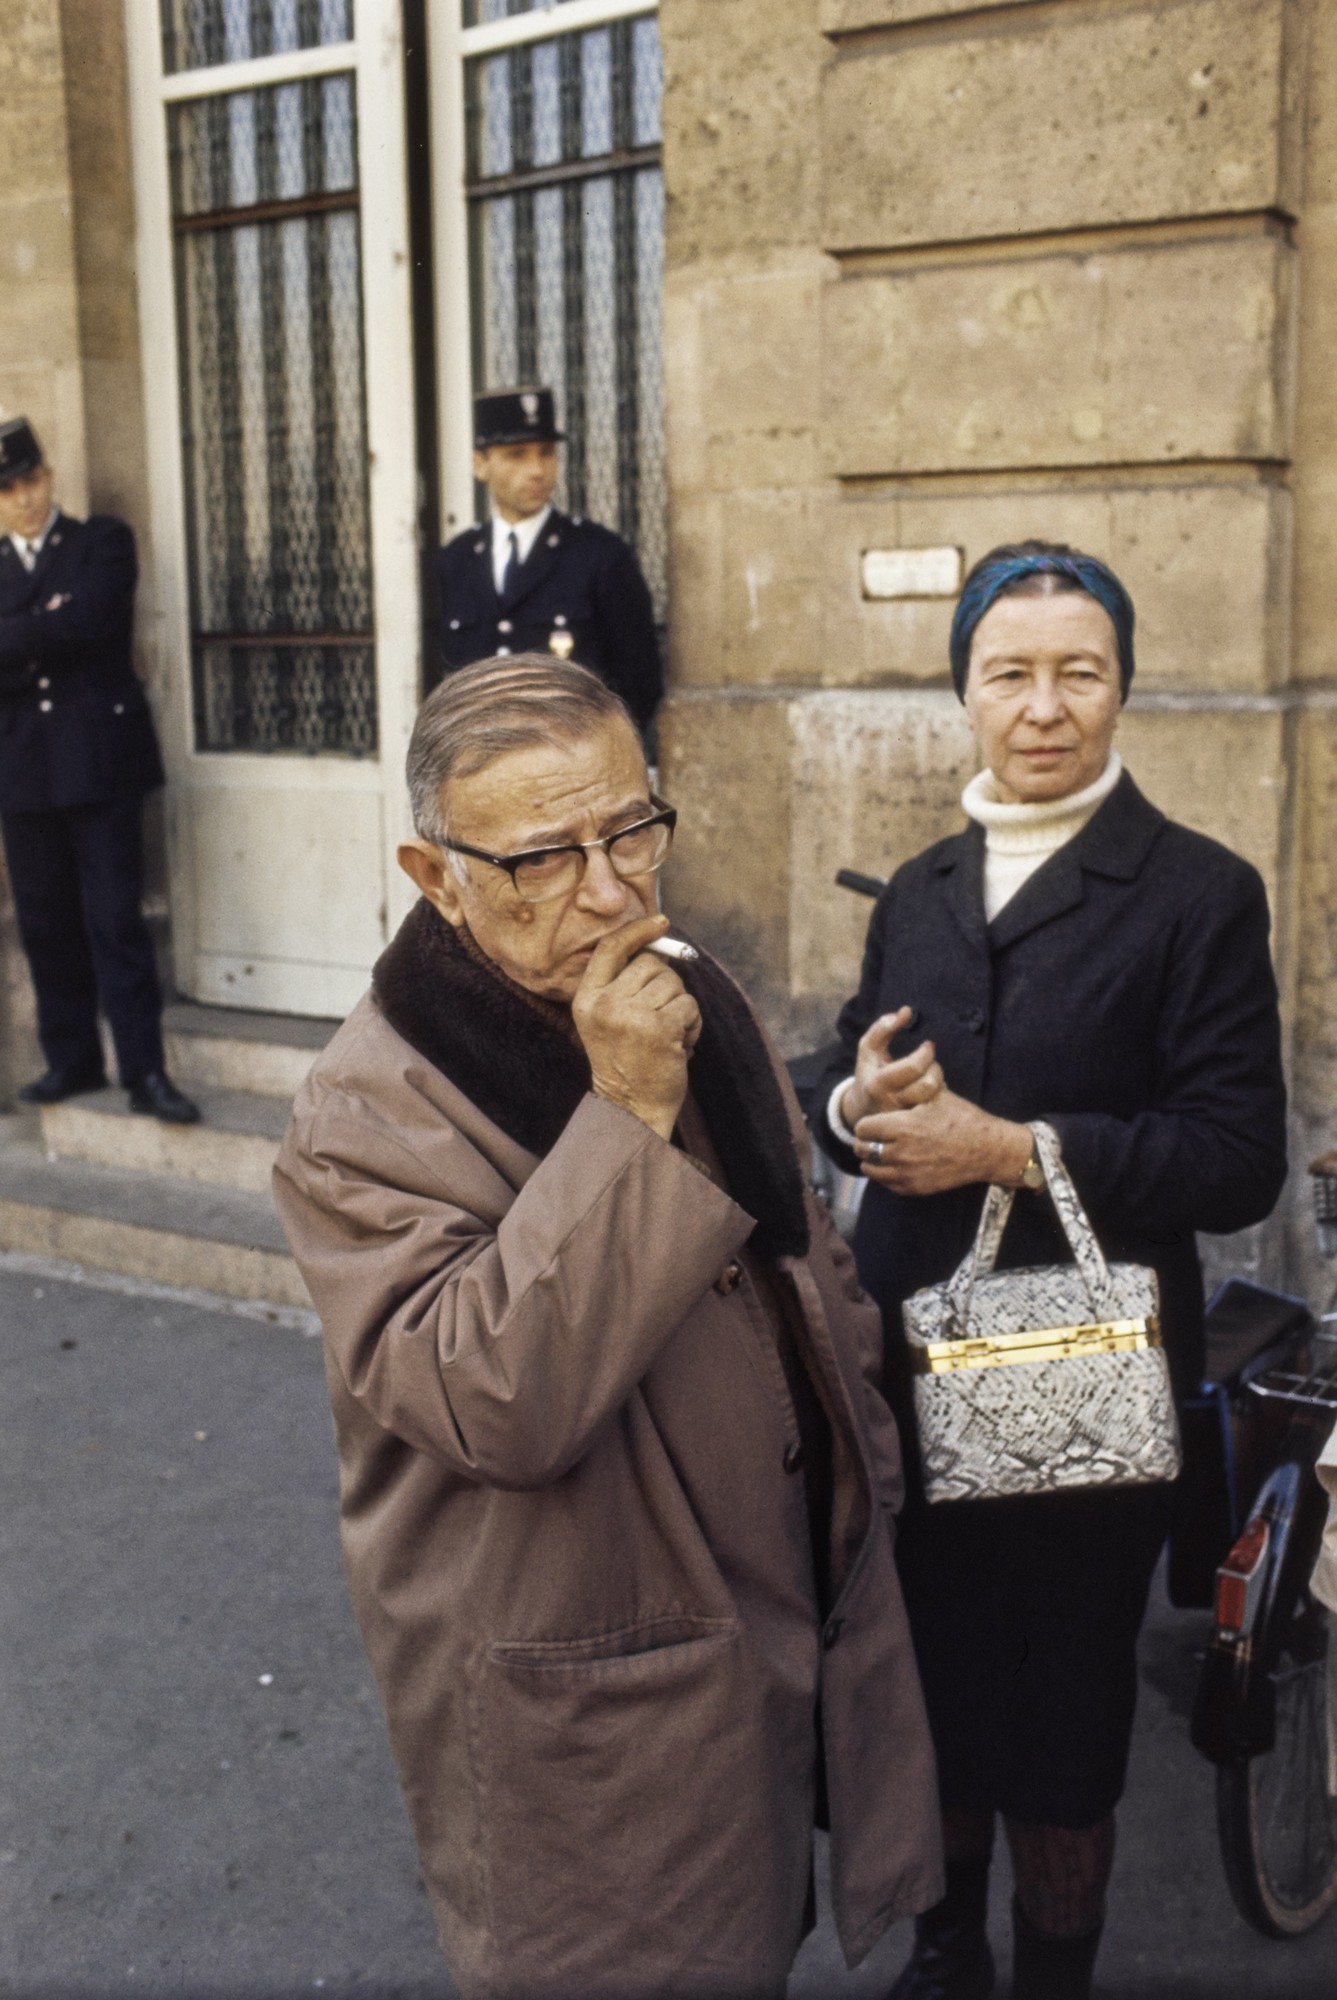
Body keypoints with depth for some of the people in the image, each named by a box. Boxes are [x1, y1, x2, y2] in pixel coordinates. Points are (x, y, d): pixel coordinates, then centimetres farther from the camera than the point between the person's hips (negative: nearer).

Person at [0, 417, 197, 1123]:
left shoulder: (103, 542, 4)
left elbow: (87, 621, -13)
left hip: (100, 761, -4)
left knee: (116, 920, -6)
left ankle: (145, 1071, -3)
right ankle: (70, 1060, 19)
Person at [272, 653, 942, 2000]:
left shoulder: (691, 1002, 0)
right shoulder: (368, 1113, -24)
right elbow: (495, 1407, -34)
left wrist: (857, 1435, 17)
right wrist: (626, 1118, -35)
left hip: (781, 1626, 7)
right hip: (581, 1710, -6)